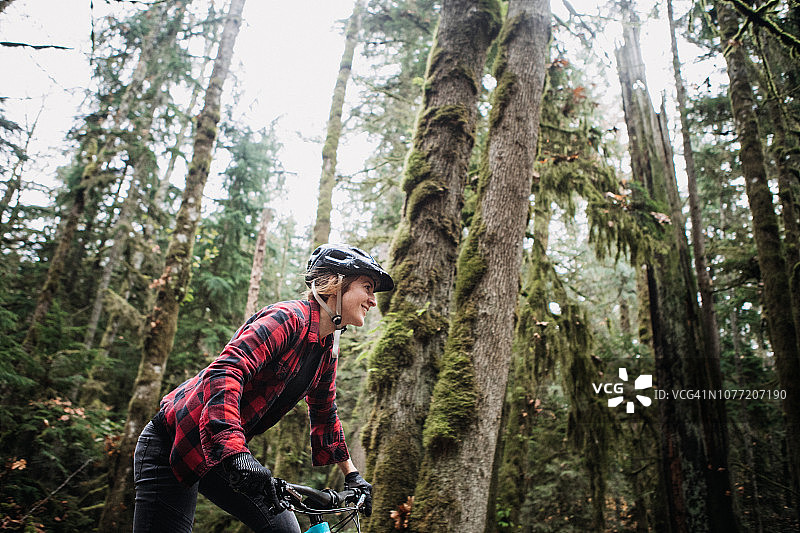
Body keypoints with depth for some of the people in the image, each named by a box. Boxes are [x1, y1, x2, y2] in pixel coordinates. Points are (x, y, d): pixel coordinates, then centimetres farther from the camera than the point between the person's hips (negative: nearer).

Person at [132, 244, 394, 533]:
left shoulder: (328, 349, 5)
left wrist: (351, 474, 20)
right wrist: (236, 452, -45)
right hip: (172, 445, -8)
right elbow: (225, 372, -35)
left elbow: (324, 413, 18)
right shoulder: (288, 318, -22)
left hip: (225, 453, 8)